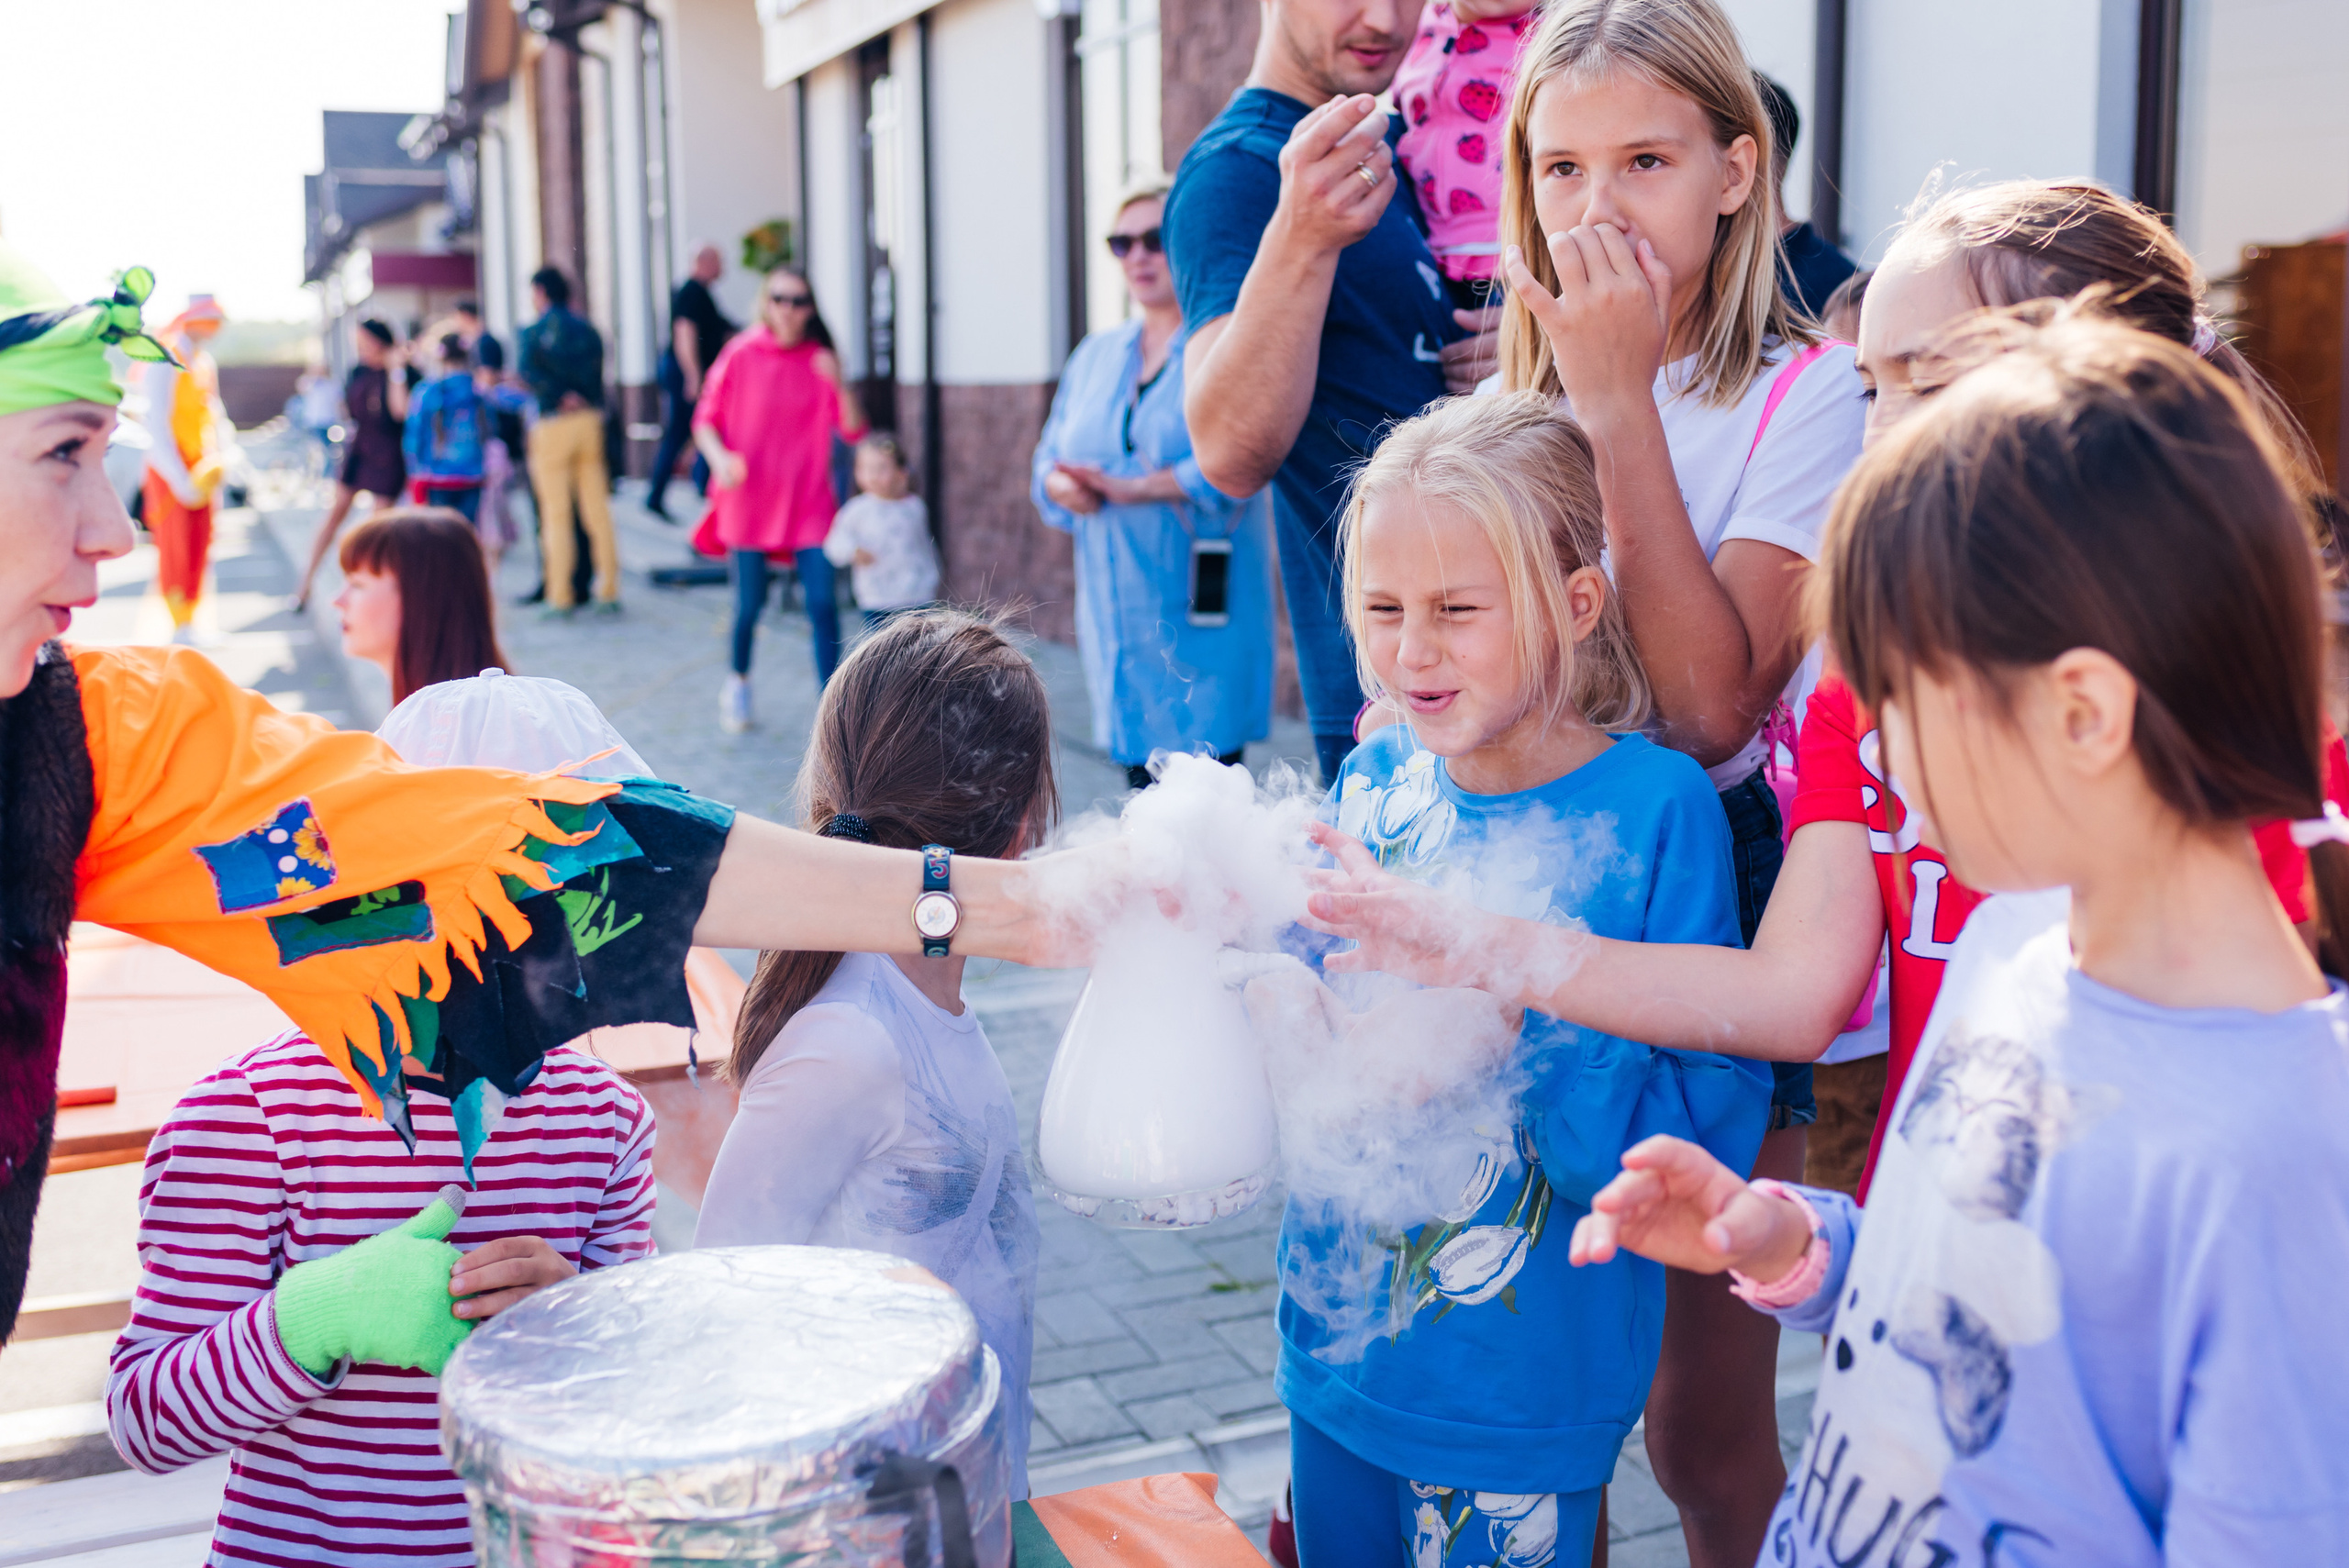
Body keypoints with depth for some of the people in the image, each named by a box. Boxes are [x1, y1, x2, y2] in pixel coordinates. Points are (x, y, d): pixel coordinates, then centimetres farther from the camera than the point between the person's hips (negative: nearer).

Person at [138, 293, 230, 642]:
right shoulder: (165, 362, -12)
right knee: (174, 546, -5)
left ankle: (191, 622, 15)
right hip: (169, 468, -7)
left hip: (201, 468, 7)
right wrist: (180, 480, -20)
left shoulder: (206, 363, 11)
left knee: (200, 545, 6)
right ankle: (178, 625, 1)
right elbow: (157, 425, -16)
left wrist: (219, 458, 5)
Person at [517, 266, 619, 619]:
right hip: (590, 420, 4)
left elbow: (527, 370, -15)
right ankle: (609, 592, 8)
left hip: (554, 424, -4)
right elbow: (599, 376, 10)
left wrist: (559, 396, -7)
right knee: (597, 510, 6)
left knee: (556, 514, 1)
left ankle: (560, 598, 2)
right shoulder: (587, 330, 11)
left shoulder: (535, 331, -3)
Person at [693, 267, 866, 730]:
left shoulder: (820, 361, 2)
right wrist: (720, 457, -19)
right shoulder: (740, 356, -4)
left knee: (823, 603, -8)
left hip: (808, 504, 1)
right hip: (750, 501, -1)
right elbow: (705, 421, 0)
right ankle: (738, 682, 33)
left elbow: (853, 430, -3)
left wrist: (839, 384, -19)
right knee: (750, 603, 4)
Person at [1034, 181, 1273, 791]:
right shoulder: (1096, 354, 18)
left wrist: (1131, 488, -17)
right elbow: (1051, 459, 17)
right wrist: (1064, 486, -6)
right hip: (1116, 602, 6)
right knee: (1142, 778, 7)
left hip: (1200, 605, -5)